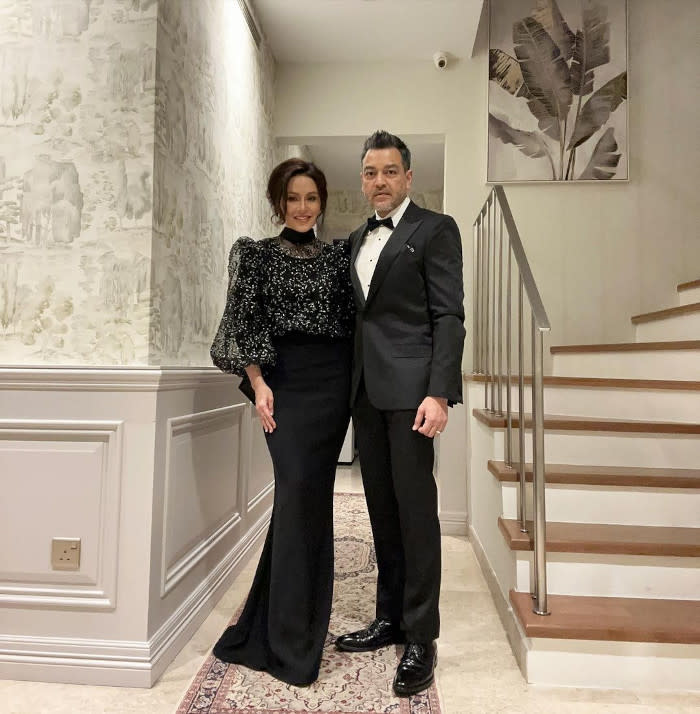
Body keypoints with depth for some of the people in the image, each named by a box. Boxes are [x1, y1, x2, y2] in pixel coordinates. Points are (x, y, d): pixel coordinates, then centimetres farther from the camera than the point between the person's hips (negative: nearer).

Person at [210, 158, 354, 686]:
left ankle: (271, 625, 27)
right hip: (286, 381, -3)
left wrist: (356, 386, 3)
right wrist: (258, 383, -12)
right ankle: (294, 643, 6)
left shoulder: (338, 256, 15)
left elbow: (353, 320, 11)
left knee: (307, 495, 6)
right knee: (300, 493, -9)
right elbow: (245, 322, -1)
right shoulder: (256, 254, 7)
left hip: (335, 384, 3)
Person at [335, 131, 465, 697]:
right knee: (382, 510, 12)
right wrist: (349, 385, 12)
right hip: (365, 390, 7)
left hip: (409, 388, -6)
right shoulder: (357, 240, 20)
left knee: (415, 510, -2)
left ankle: (421, 639, 11)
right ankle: (390, 618, 26)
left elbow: (449, 316, -8)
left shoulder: (435, 229, 1)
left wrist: (438, 393, -18)